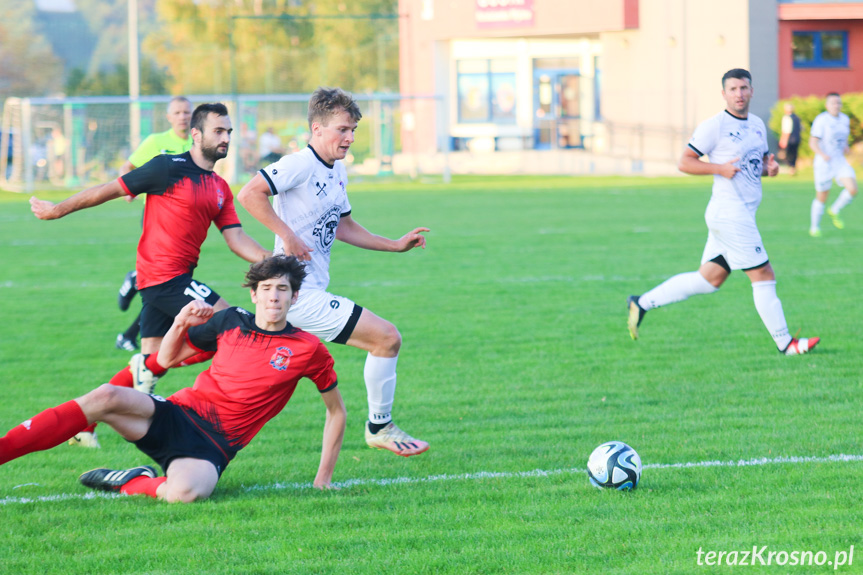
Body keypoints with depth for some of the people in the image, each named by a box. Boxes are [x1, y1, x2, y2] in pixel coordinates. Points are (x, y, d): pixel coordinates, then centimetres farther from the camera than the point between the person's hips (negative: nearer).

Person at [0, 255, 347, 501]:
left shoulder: (308, 350, 1)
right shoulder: (230, 322, 10)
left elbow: (337, 411, 12)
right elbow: (167, 359, 19)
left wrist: (323, 478, 9)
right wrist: (181, 324, -2)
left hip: (212, 448, -3)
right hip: (179, 416, 3)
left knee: (185, 493, -41)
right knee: (106, 397, -29)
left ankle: (132, 483, -10)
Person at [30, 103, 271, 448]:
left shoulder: (220, 189, 13)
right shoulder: (170, 168, -10)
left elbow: (236, 239, 8)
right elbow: (112, 189, -4)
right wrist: (58, 210, 3)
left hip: (175, 278, 8)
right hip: (165, 274, -8)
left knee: (151, 357, 8)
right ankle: (149, 368, -2)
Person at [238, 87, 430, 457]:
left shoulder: (337, 171, 15)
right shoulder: (301, 164, -15)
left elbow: (343, 228, 26)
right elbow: (249, 194, -23)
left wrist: (396, 245, 21)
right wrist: (287, 235, -23)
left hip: (310, 292, 10)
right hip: (300, 294, -10)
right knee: (387, 337, -11)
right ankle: (380, 427, 3)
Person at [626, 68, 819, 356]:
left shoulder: (757, 125, 14)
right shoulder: (714, 126, -10)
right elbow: (685, 162, -8)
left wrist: (769, 166, 3)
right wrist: (720, 168, -20)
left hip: (744, 214, 9)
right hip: (729, 212, -9)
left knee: (710, 279, 12)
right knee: (764, 276, -6)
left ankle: (642, 303, 19)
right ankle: (785, 343, 1)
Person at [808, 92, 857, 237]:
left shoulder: (845, 119, 6)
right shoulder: (821, 120, -14)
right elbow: (813, 143, -17)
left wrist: (846, 147, 2)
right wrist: (822, 154, -34)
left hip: (840, 162, 5)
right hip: (824, 164, -5)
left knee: (852, 189, -15)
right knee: (821, 198, 4)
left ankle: (834, 211, 10)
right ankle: (814, 228, 26)